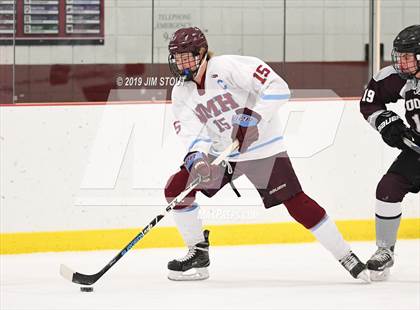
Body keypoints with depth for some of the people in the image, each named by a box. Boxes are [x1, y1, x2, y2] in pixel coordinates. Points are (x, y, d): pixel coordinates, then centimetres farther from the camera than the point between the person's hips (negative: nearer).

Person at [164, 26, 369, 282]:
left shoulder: (228, 67, -20)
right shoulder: (181, 94, 0)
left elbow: (277, 87, -25)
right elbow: (193, 135, -8)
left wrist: (252, 117, -32)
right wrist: (196, 157, -29)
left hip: (263, 148, -6)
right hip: (221, 152, 6)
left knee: (295, 201, -14)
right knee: (177, 188, -6)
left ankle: (346, 256, -6)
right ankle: (198, 254, 7)